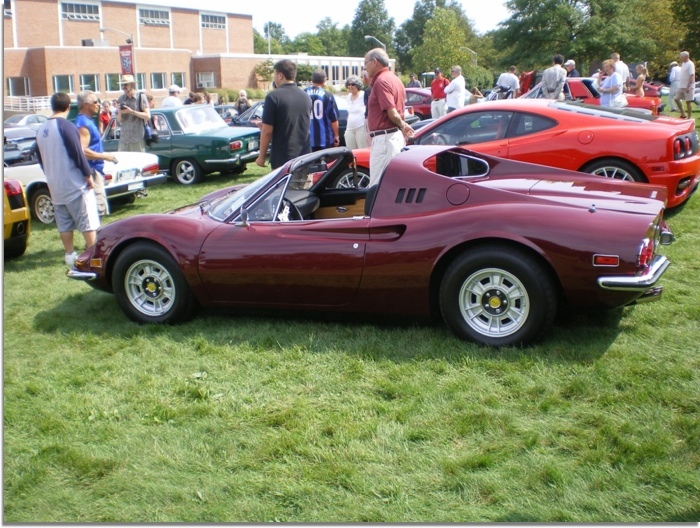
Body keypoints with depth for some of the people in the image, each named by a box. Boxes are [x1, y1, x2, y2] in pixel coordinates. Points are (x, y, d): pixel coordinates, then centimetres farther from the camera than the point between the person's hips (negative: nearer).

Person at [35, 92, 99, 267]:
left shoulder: (41, 129, 9)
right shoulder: (66, 126, -14)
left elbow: (41, 158, 16)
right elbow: (77, 153, -17)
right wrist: (88, 175, -9)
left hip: (55, 186, 7)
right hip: (74, 183, -7)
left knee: (64, 223, 11)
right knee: (87, 221, -1)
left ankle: (70, 255, 15)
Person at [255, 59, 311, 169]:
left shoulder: (273, 97, -12)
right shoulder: (306, 97, 9)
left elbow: (267, 131, -13)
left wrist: (261, 156, -3)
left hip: (283, 157, -6)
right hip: (304, 156, 6)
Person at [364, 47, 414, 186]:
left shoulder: (381, 81, -12)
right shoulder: (395, 79, 18)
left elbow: (392, 112, -18)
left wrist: (402, 125, -3)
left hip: (385, 138, -10)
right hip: (397, 137, 10)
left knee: (378, 185, -8)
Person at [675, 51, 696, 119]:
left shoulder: (690, 64, -13)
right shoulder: (683, 64, 13)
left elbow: (692, 76, -19)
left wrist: (688, 86, -24)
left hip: (688, 87, -9)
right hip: (681, 86, 9)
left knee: (688, 102, -4)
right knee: (677, 99, 9)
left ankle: (689, 117, 2)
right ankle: (683, 114, 18)